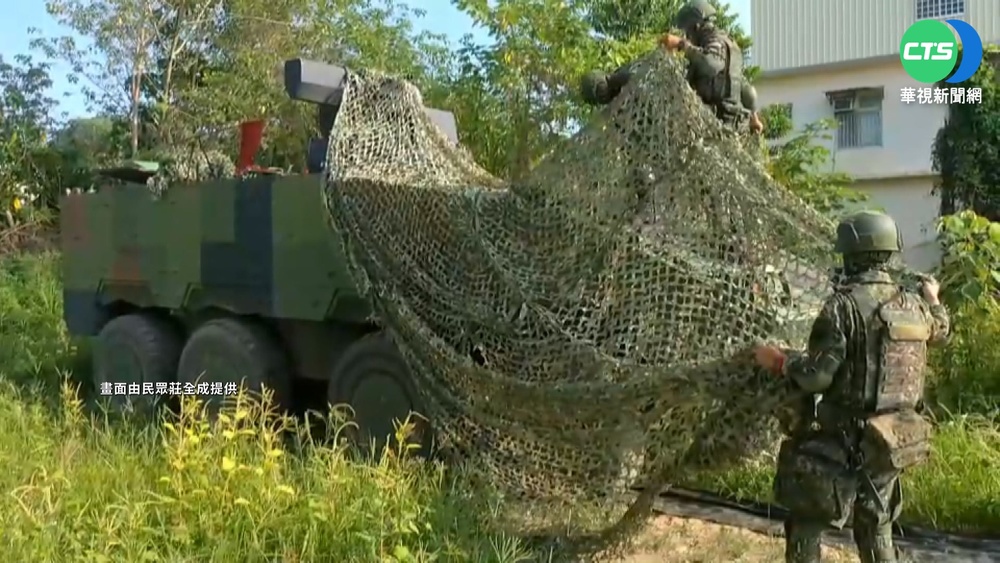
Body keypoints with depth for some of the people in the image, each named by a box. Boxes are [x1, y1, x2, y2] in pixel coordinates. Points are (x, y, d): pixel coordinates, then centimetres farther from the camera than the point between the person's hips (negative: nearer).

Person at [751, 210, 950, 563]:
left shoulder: (844, 305, -19)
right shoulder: (914, 306, 2)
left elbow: (816, 375, -21)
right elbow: (940, 331, 27)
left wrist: (779, 362, -3)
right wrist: (933, 299, 47)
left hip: (841, 441, -6)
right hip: (890, 441, 6)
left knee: (805, 526, 7)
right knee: (876, 528, 20)